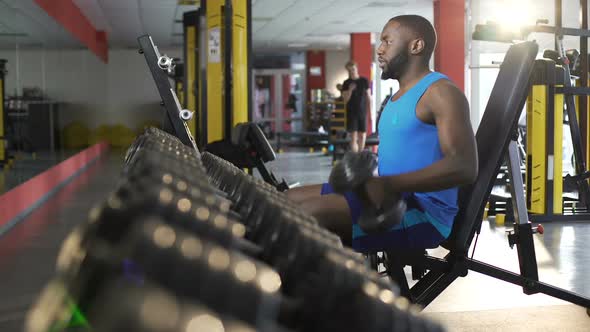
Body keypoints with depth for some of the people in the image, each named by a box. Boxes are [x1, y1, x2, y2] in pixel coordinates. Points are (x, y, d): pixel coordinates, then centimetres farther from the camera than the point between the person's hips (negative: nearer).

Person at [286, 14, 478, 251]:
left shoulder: (440, 92, -9)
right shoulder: (396, 98, 21)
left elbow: (464, 167, -22)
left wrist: (388, 185, -29)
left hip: (425, 211, -10)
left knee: (312, 213, -27)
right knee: (290, 200, 4)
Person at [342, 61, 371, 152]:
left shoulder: (364, 81, 4)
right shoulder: (346, 83, 2)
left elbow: (368, 98, 6)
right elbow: (345, 100, -3)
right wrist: (350, 90, -20)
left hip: (363, 112, 2)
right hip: (351, 113, -2)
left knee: (362, 136, 6)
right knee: (353, 137, -7)